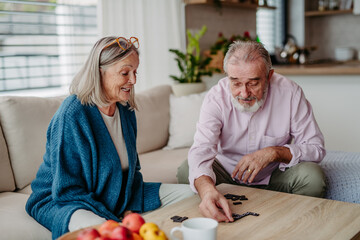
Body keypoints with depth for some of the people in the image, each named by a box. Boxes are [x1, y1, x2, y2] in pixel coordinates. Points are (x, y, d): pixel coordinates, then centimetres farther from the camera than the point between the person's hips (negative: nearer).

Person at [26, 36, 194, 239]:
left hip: (116, 196, 8)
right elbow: (67, 189, -21)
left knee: (188, 193, 2)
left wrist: (132, 208, -5)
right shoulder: (72, 114, -22)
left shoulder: (126, 110, 2)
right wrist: (117, 222, -23)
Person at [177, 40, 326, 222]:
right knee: (186, 171, -24)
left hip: (274, 175, 0)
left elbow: (316, 148, -14)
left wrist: (273, 152, -31)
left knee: (313, 177, -27)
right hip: (228, 171, 0)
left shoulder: (290, 93, -19)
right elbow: (201, 150, -34)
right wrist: (207, 190, -55)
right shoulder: (216, 97, -21)